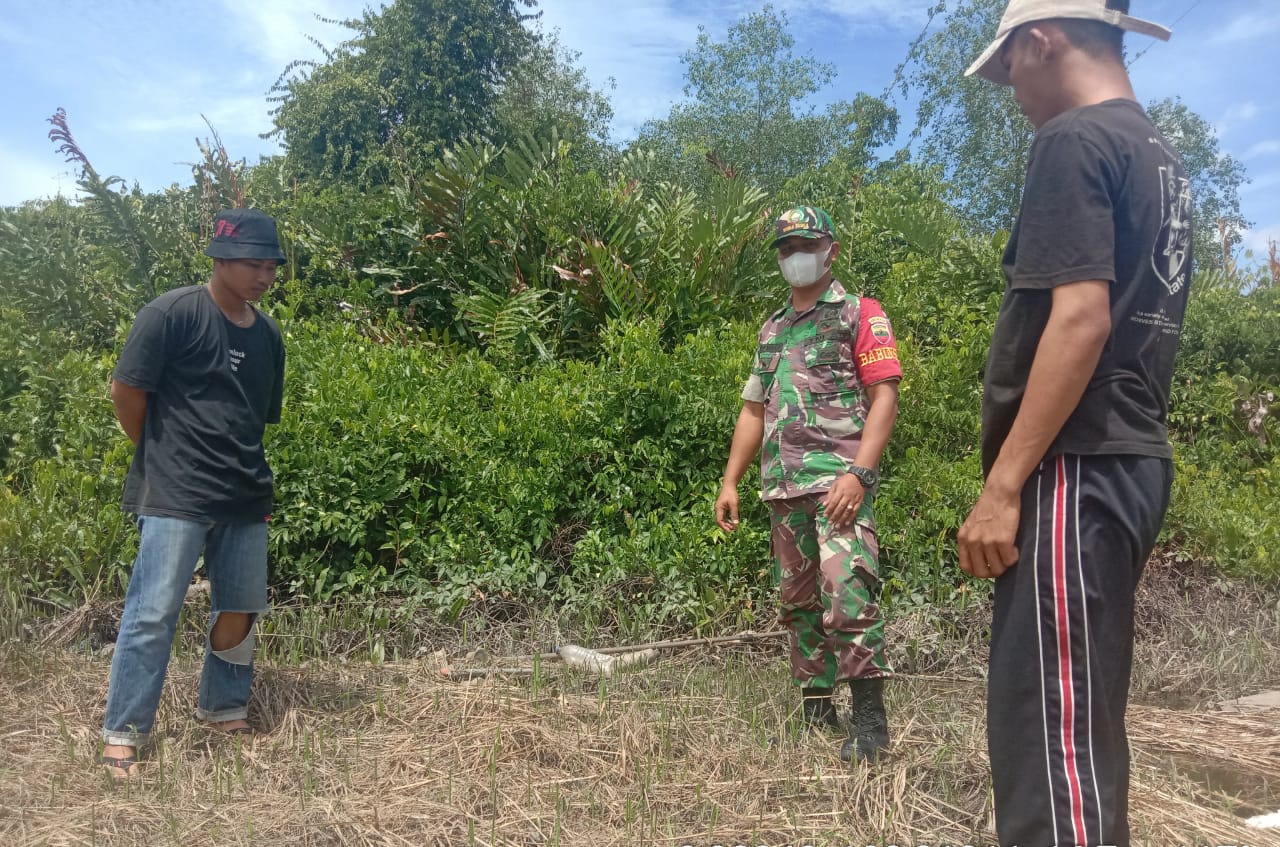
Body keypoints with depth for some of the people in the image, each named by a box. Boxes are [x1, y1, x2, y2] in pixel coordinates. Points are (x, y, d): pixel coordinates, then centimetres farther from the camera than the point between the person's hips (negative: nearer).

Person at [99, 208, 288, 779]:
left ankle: (223, 711, 32)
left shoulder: (267, 335, 9)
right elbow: (125, 391, -8)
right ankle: (122, 734, 9)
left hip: (245, 496, 6)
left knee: (241, 608, 13)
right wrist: (161, 454, 2)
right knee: (154, 613, -4)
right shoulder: (172, 314, -10)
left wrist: (244, 468, 14)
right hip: (175, 495, -6)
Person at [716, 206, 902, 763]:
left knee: (847, 594, -17)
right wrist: (730, 482, 15)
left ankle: (869, 718, -6)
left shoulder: (859, 314, 4)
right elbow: (754, 410, 23)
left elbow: (884, 398, -6)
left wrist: (858, 473, -19)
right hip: (783, 486, 7)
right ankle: (816, 710, 22)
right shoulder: (772, 330, 22)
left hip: (838, 478, -6)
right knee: (798, 601, 11)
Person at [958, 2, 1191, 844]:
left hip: (1076, 468, -10)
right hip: (1134, 461, 10)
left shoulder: (1074, 139, -9)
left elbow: (1081, 316, -20)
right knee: (1084, 719, 17)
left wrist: (1003, 485, -20)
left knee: (1049, 731, -8)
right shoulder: (1163, 157, 20)